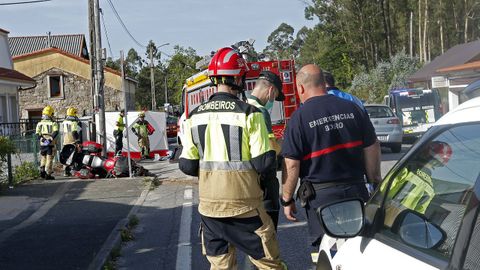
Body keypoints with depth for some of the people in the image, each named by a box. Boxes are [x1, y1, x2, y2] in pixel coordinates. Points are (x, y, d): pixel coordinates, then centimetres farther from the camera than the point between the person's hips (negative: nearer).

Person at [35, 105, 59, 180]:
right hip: (50, 144, -3)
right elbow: (55, 132, -19)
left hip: (42, 143, 4)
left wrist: (41, 139, -11)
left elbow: (37, 133, -2)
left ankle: (42, 171, 10)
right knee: (49, 158, 1)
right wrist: (51, 139, -24)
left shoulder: (39, 123, 10)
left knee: (43, 157, 20)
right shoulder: (53, 123, -1)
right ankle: (48, 174, -1)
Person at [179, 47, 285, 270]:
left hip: (209, 204, 5)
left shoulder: (195, 116, 1)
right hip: (244, 206, -4)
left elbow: (187, 166, 2)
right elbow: (264, 163, -14)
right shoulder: (248, 113, -12)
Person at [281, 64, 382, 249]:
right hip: (356, 190, 4)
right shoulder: (352, 109, 3)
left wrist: (287, 200, -1)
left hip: (321, 195, -4)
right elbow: (372, 148, 9)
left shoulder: (299, 118, -10)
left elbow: (291, 165, -12)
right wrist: (374, 179, 21)